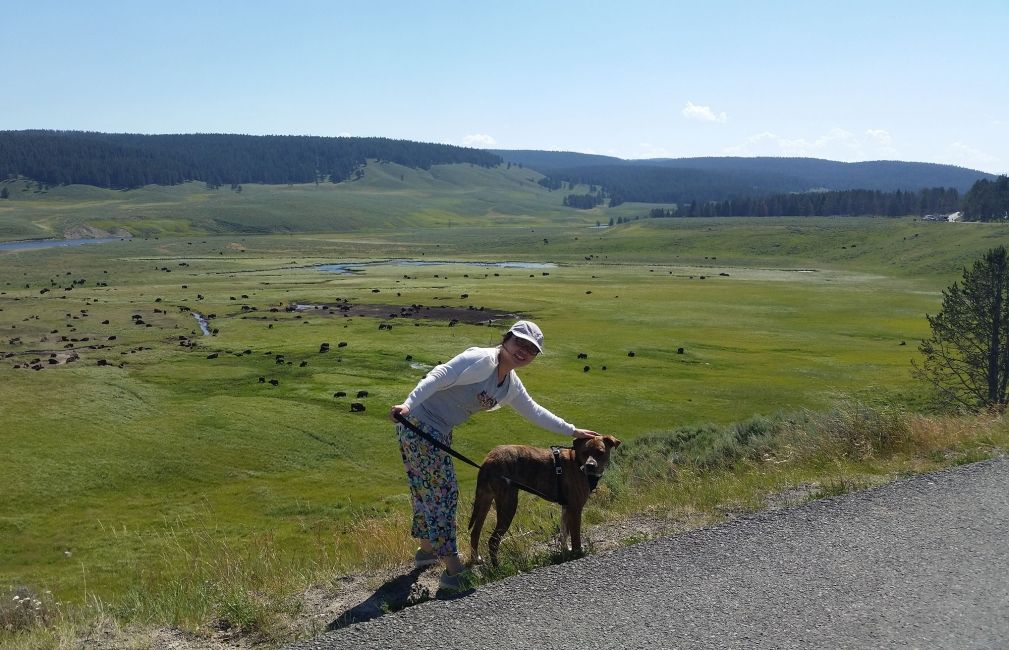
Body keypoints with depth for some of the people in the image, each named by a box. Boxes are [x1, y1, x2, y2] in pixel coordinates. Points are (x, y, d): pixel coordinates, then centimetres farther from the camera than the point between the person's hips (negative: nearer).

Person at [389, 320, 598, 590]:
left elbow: (534, 412, 23)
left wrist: (573, 431, 26)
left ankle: (427, 549, 39)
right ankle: (453, 569, -2)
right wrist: (408, 404, -39)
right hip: (419, 423, -9)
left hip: (440, 432, 9)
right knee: (443, 492, -7)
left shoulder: (512, 386, 9)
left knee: (430, 490, 21)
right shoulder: (482, 360, -19)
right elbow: (439, 377, -28)